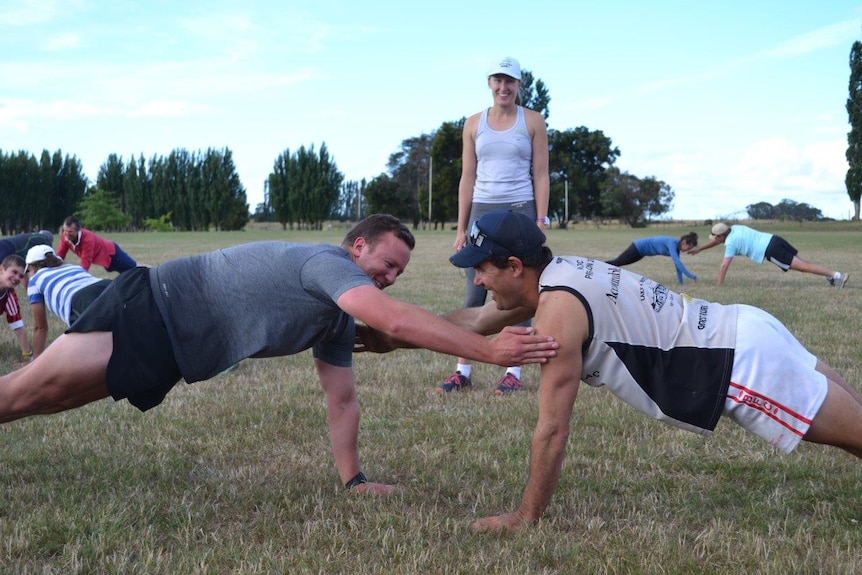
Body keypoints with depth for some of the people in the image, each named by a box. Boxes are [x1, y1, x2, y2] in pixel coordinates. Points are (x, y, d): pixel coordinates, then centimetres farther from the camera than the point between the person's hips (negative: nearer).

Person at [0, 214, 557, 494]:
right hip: (154, 308, -8)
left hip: (165, 353, 8)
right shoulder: (326, 263, -21)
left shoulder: (338, 319, 9)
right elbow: (397, 320, -36)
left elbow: (343, 400, 12)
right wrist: (489, 350, -38)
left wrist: (355, 481, 5)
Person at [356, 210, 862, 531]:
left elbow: (553, 430, -20)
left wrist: (525, 518, -10)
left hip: (742, 365, -9)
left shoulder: (557, 312, -22)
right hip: (743, 336, 9)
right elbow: (476, 322, 24)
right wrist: (397, 338, 29)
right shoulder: (555, 275, 6)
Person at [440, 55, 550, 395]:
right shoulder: (474, 124, 9)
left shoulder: (532, 121, 3)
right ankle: (463, 370, 7)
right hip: (482, 211, 2)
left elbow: (541, 175, 1)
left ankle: (513, 373, 6)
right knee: (474, 295, 2)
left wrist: (541, 223, -7)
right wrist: (461, 229, 4)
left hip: (520, 211, -2)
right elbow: (467, 178, 9)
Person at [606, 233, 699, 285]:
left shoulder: (677, 246, -4)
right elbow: (677, 261, -39)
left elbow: (677, 263, 3)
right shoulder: (672, 243, -30)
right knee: (616, 262, 2)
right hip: (638, 247, -8)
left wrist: (681, 281, 3)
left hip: (640, 251, 8)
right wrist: (691, 276, -39)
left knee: (618, 262, 19)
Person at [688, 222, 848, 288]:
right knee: (802, 263, 7)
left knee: (802, 265, -14)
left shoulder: (730, 242, -3)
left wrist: (719, 285, 4)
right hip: (774, 239, 8)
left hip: (771, 250, -8)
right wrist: (699, 249, 47)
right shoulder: (734, 229, 21)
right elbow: (717, 240, 38)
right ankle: (833, 276, -1)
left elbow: (724, 266, -4)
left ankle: (835, 275, -23)